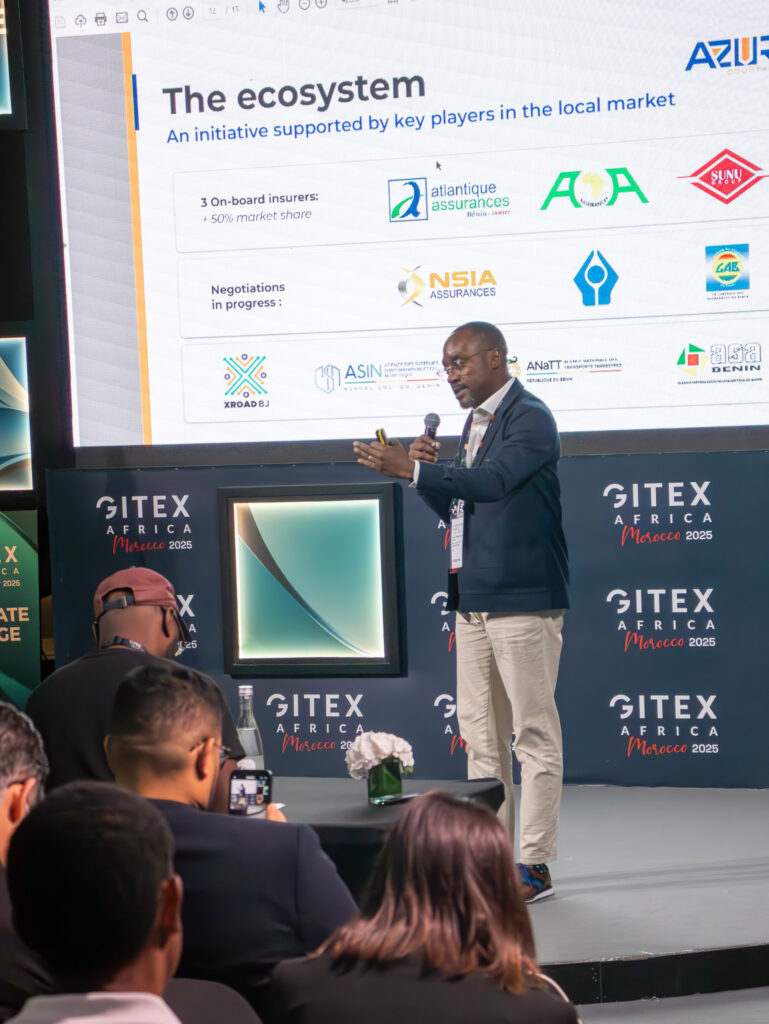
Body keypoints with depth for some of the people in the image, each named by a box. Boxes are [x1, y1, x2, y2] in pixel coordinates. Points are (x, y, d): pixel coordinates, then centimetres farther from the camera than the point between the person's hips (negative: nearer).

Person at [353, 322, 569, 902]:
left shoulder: (530, 418, -9)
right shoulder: (475, 422, 19)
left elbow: (495, 481, -24)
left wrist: (413, 469, -25)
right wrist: (429, 473, 4)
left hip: (523, 598, -9)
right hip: (474, 598, 9)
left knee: (534, 731, -5)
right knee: (480, 731, 10)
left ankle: (536, 865, -1)